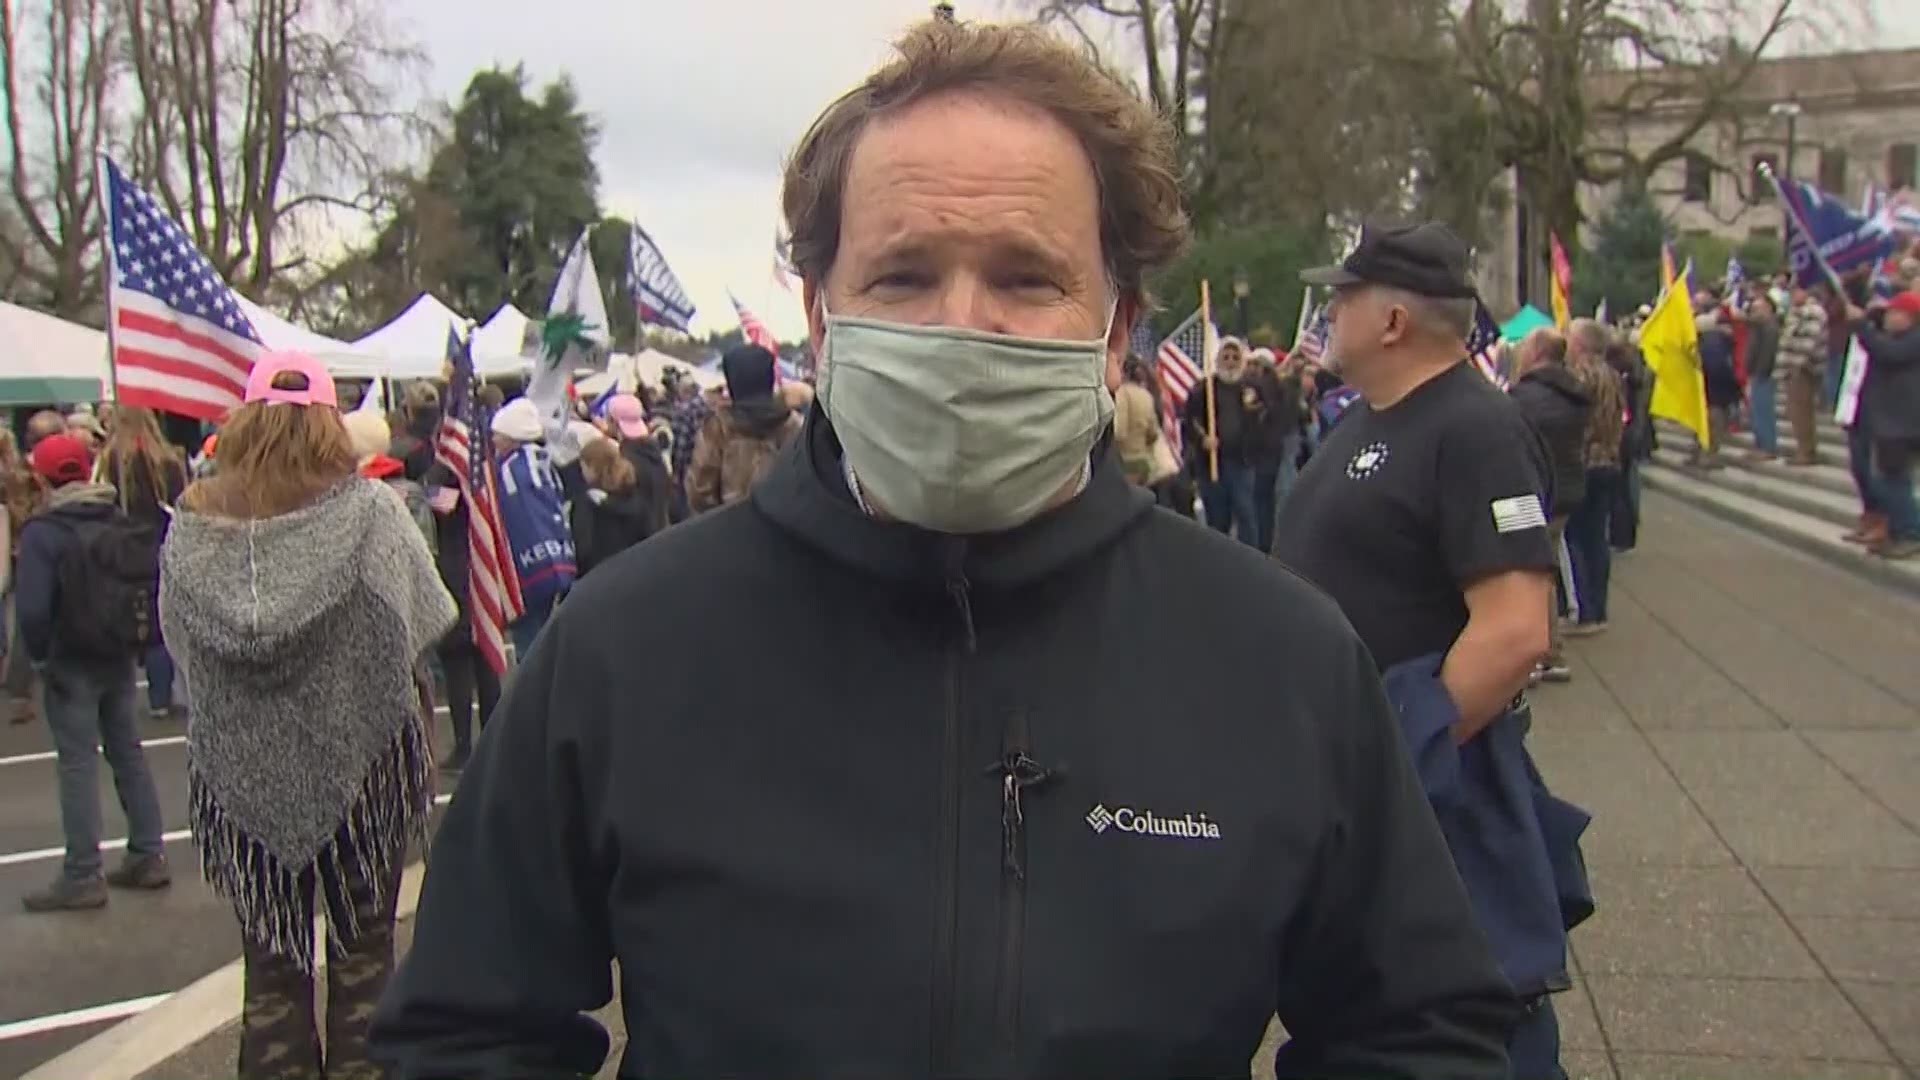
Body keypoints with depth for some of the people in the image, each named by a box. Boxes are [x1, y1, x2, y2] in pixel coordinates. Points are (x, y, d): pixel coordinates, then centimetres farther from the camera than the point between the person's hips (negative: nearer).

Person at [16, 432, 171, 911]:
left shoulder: (42, 532, -15)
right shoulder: (123, 524, 2)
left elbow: (32, 608, -20)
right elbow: (154, 586, 3)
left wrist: (38, 655, -5)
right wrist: (134, 639, 10)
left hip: (71, 662, -6)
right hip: (120, 658, 6)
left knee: (78, 763, 0)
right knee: (128, 752, 14)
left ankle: (82, 876, 3)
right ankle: (148, 855, 20)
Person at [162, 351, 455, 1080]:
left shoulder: (195, 524, -7)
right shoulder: (368, 510, -12)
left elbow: (180, 642, 0)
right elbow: (424, 626, -9)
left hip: (243, 771, 2)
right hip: (359, 759, -1)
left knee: (271, 965, 13)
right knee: (362, 952, 14)